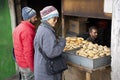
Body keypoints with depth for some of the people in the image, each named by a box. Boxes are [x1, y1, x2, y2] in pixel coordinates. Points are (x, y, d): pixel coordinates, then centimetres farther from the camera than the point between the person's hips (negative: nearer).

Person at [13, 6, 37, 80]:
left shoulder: (18, 28, 6)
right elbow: (28, 52, -25)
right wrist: (32, 67, -18)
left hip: (20, 62, 9)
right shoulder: (27, 31, -24)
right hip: (27, 64, -9)